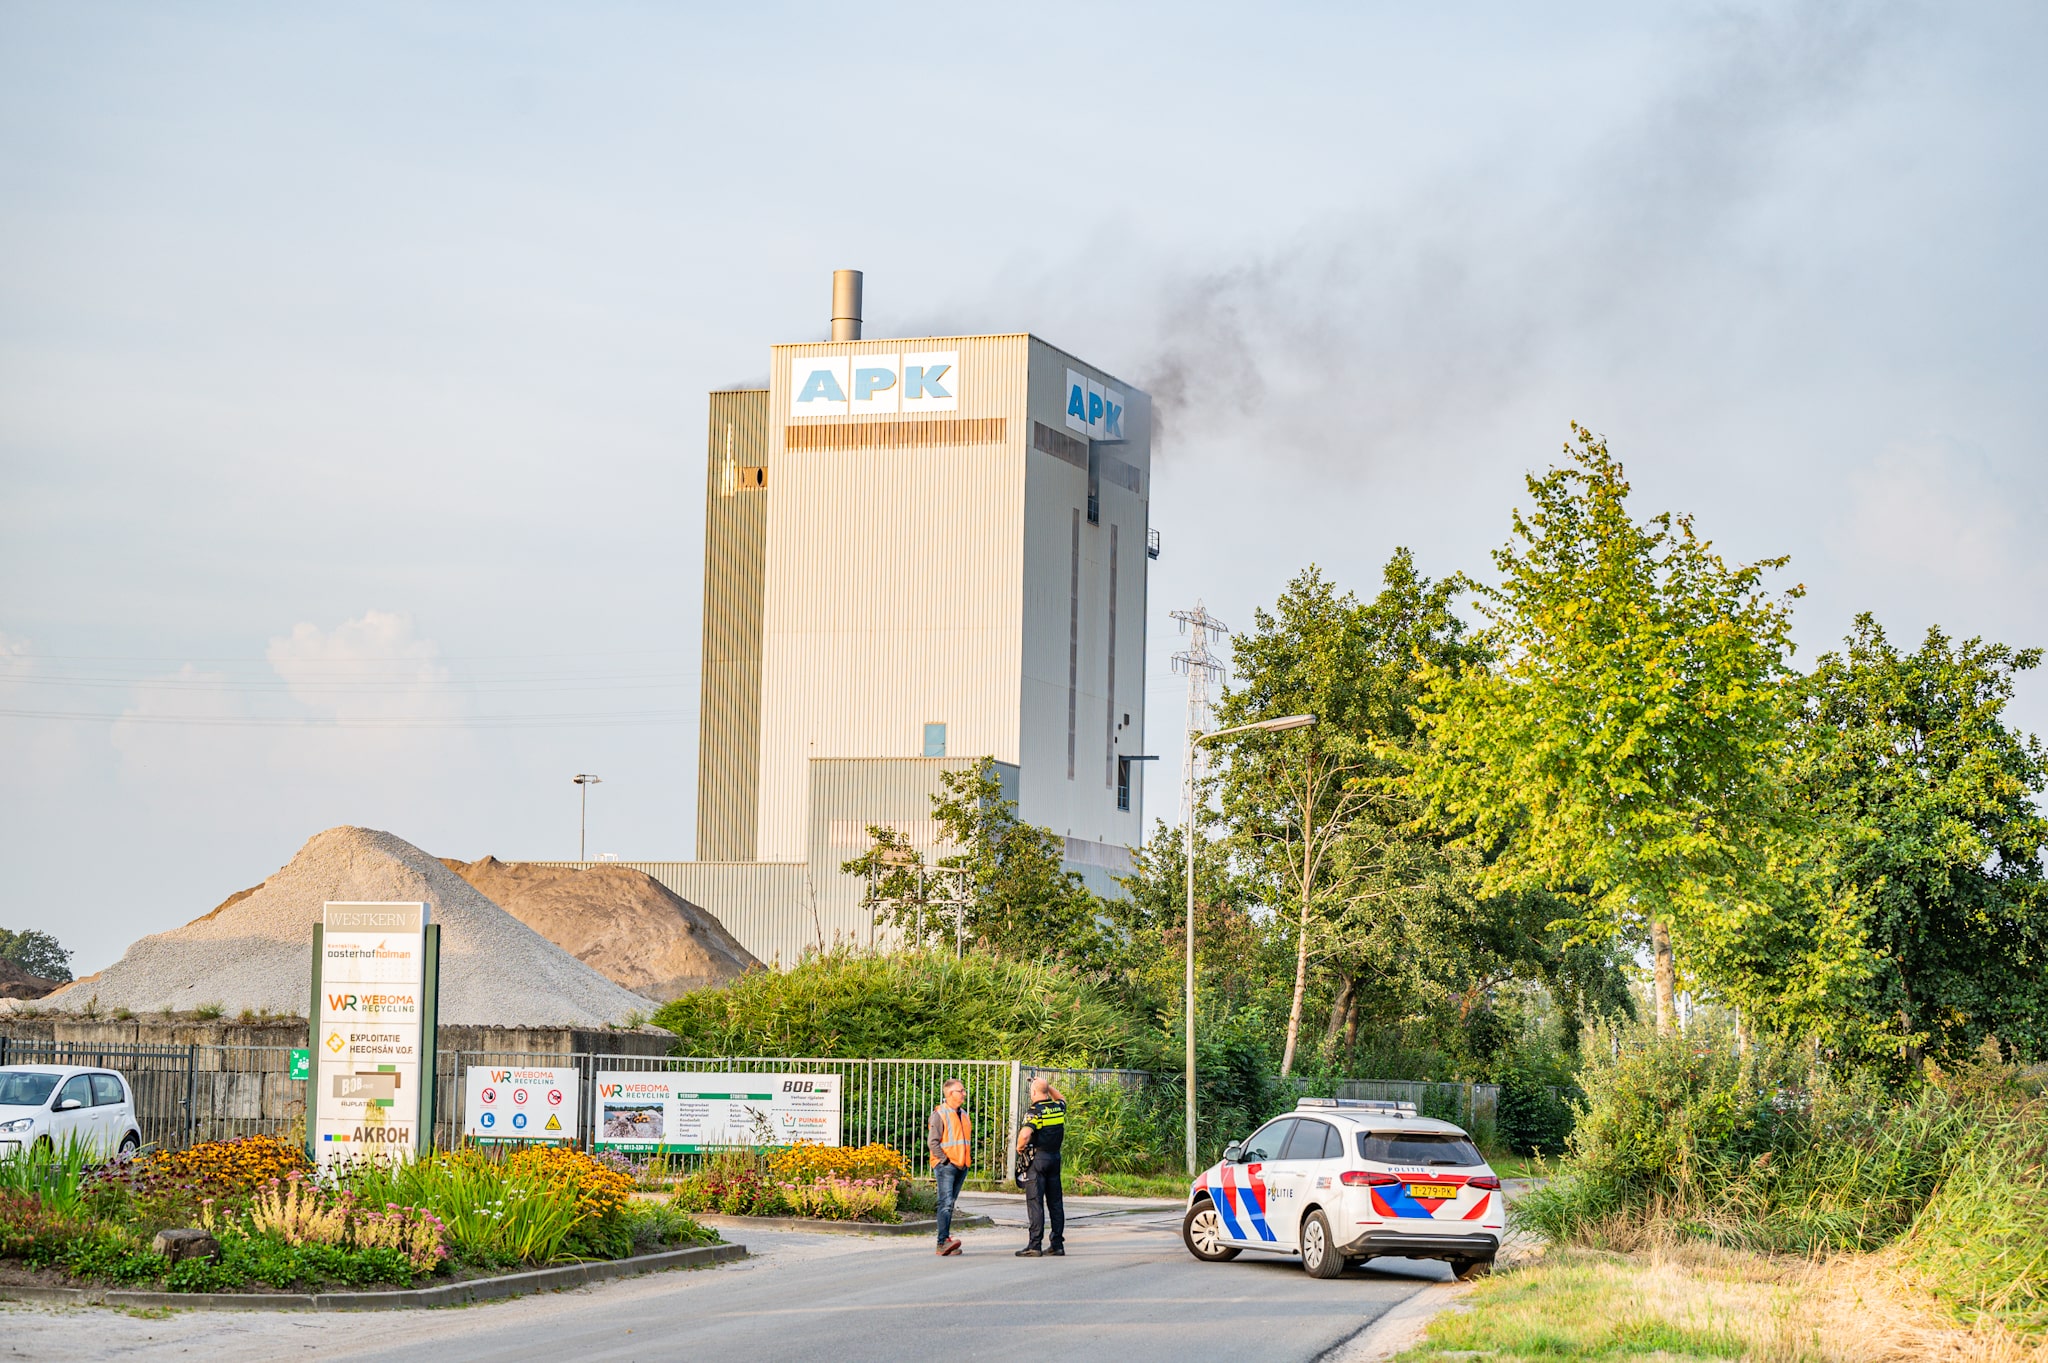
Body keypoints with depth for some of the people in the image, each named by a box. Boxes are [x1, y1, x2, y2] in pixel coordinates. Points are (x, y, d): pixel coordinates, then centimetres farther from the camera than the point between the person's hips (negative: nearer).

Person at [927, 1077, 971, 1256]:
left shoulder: (963, 1114, 18)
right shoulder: (939, 1114, -7)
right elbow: (933, 1142, -11)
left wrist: (969, 1158, 15)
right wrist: (945, 1160, -15)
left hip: (961, 1166, 8)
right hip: (945, 1166, -8)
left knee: (950, 1203, 9)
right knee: (946, 1202, -17)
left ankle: (945, 1242, 12)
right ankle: (943, 1241, -25)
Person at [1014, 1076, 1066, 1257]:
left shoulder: (1035, 1112, -15)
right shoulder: (1058, 1108, 6)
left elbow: (1024, 1135, -30)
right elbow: (1061, 1099, 33)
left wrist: (1019, 1148, -11)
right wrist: (1048, 1085, 27)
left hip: (1037, 1158, -7)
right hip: (1055, 1157, 7)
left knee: (1035, 1202, -5)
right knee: (1055, 1201, 10)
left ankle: (1035, 1245, -8)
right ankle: (1057, 1244, 12)